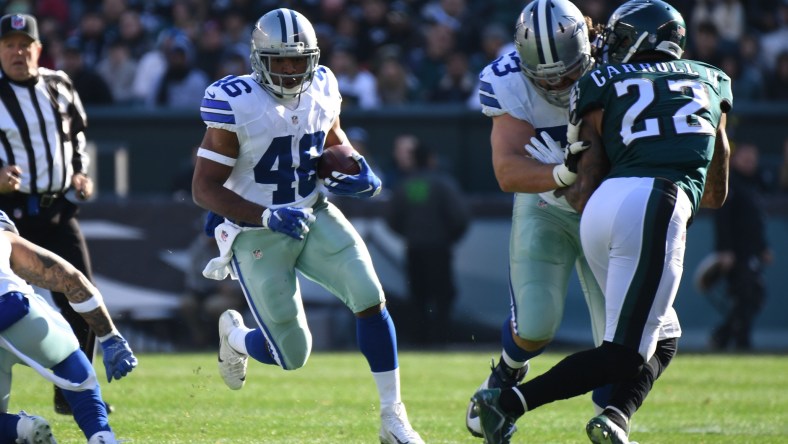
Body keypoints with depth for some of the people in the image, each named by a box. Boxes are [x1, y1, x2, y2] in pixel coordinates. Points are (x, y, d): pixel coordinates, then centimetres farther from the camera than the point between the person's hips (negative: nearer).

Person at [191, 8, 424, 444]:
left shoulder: (321, 90, -3)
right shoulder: (236, 105, -20)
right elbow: (204, 188, -18)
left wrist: (357, 170, -3)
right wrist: (267, 216, -30)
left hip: (315, 216, 5)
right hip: (258, 235, -5)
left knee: (370, 298, -16)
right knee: (293, 355, -2)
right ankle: (234, 334, 35)